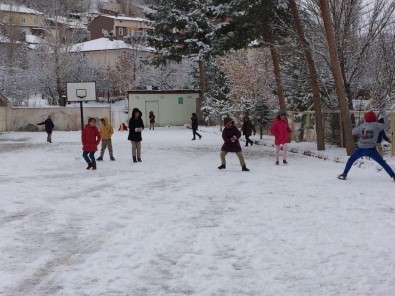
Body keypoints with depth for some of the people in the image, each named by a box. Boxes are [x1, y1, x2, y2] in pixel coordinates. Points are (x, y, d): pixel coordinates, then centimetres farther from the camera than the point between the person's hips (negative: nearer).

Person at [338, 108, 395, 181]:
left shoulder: (362, 126, 3)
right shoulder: (376, 125, -2)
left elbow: (353, 132, 11)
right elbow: (387, 124, 6)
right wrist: (384, 114, 15)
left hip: (360, 149, 1)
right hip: (371, 150, -1)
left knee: (351, 160, 21)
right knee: (382, 162, 7)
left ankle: (344, 174, 18)